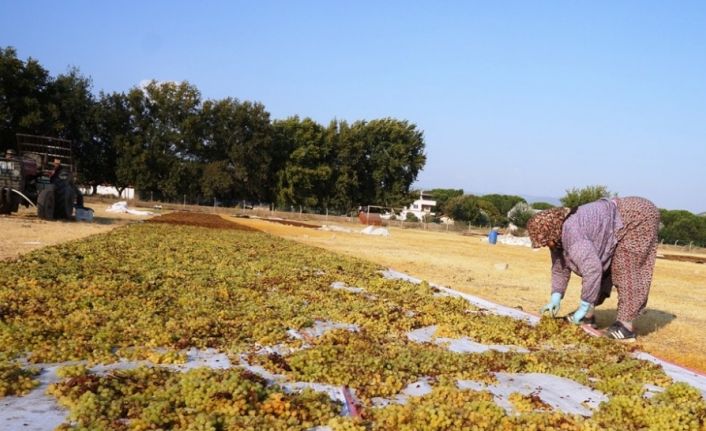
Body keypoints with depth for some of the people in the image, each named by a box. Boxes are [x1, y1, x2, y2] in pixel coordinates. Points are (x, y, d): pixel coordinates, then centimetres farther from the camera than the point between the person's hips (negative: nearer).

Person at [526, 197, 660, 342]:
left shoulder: (571, 233, -32)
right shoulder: (559, 234, -1)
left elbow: (592, 268, -36)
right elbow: (560, 267, 11)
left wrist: (584, 307, -28)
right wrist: (555, 299, 4)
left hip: (638, 216, -10)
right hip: (624, 222, 10)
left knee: (625, 269, -15)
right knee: (604, 263, 9)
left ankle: (626, 325, -15)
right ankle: (588, 315, 13)